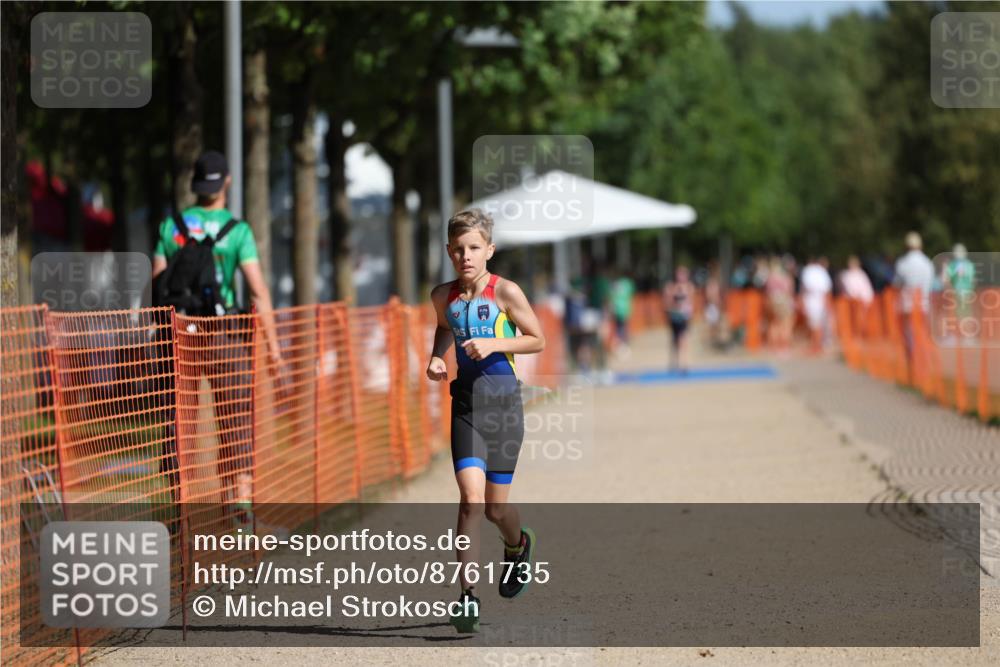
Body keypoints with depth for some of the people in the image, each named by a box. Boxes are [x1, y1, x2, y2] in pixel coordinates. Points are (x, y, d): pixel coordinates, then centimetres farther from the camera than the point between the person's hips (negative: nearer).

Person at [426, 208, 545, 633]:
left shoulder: (505, 292, -8)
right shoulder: (443, 296, 3)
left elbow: (538, 340, -1)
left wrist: (493, 344, -15)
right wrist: (436, 357, 6)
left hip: (503, 401, -2)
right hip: (466, 402, 2)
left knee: (495, 505, 6)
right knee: (471, 496, -14)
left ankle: (517, 545, 43)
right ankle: (468, 596, -12)